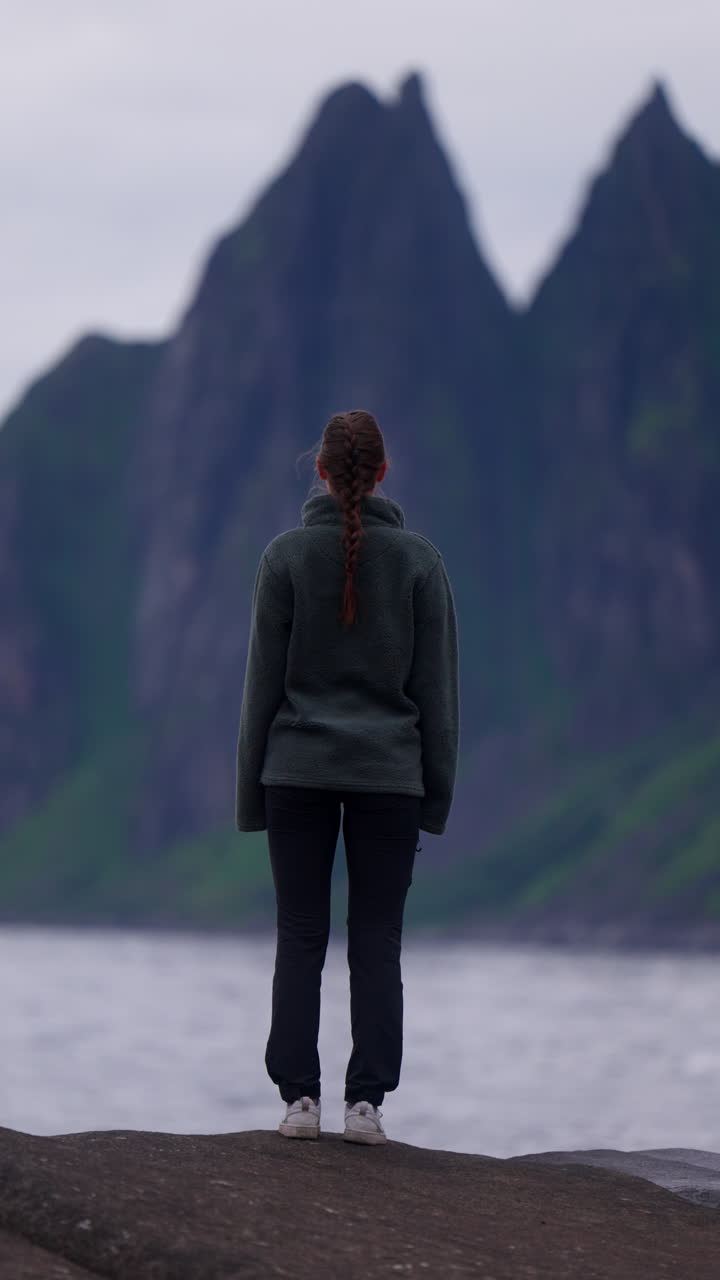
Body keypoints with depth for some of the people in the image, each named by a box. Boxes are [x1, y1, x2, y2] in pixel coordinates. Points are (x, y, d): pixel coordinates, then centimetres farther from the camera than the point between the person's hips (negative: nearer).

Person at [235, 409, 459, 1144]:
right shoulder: (419, 560, -1)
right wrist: (437, 789, 7)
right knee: (378, 941, 3)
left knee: (300, 939, 5)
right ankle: (366, 1102, -1)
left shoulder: (286, 556, -4)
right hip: (389, 773, 0)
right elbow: (437, 685, 0)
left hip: (299, 772, 0)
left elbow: (264, 680, -2)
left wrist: (251, 787, 5)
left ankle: (299, 1097, 0)